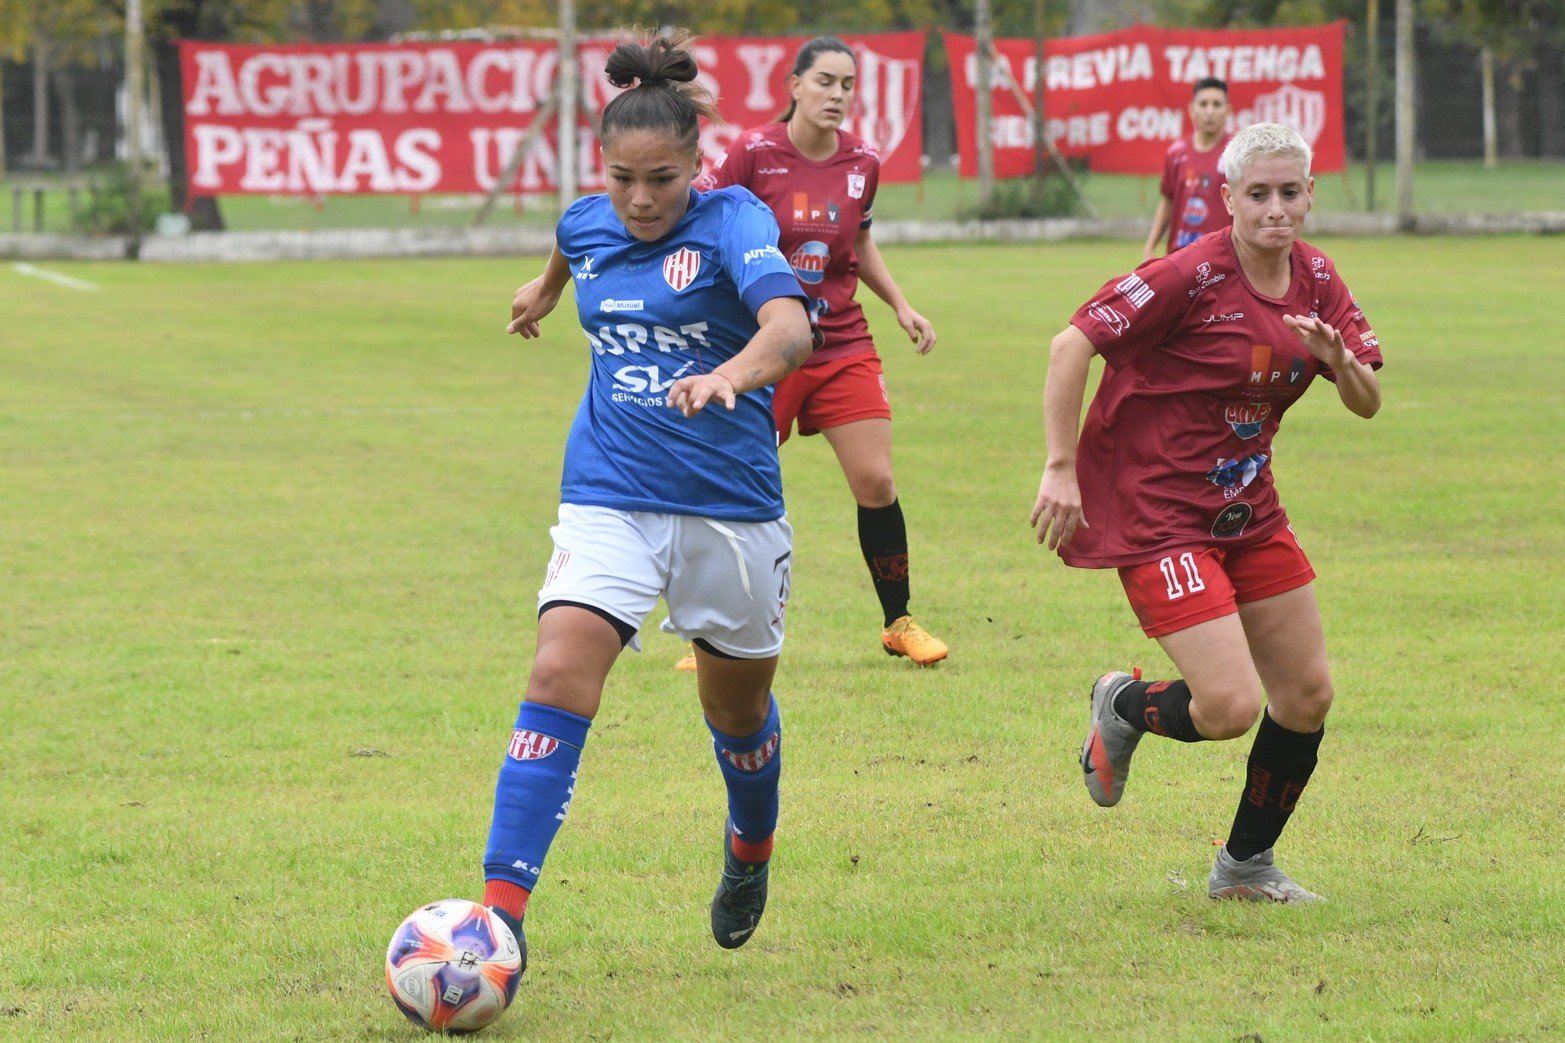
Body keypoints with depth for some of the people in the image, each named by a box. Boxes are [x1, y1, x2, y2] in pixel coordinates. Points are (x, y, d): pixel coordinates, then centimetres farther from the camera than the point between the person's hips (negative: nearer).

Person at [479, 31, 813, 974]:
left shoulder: (732, 221, -13)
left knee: (736, 701, 16)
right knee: (559, 678, -19)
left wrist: (728, 375, -52)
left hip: (730, 504, -2)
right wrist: (547, 288, 51)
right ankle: (502, 913, -24)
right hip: (610, 496, 2)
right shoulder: (587, 225, 2)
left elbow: (790, 328, -31)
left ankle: (751, 850, 49)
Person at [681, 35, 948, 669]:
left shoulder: (862, 163, 2)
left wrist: (901, 306, 11)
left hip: (842, 343, 3)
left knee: (875, 481, -3)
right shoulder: (755, 153, -11)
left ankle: (899, 622, 13)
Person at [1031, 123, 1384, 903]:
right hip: (1155, 510, -8)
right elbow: (1072, 344, -20)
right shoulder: (1195, 276, -19)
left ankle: (1246, 866, 29)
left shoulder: (1315, 280, 3)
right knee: (1231, 706, -17)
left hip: (1247, 511, 8)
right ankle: (1125, 707, 17)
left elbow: (1366, 404, 7)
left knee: (1307, 696, 9)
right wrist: (1061, 467, -23)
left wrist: (1338, 358, -16)